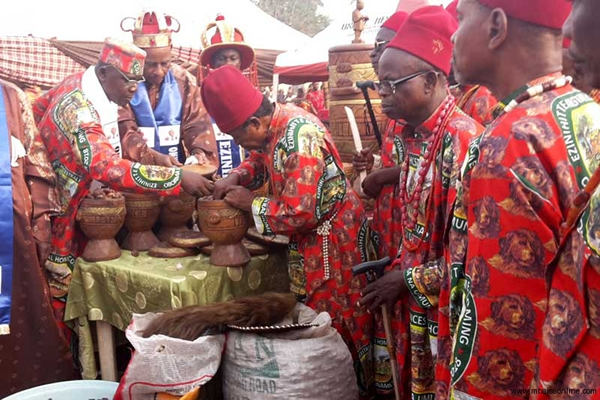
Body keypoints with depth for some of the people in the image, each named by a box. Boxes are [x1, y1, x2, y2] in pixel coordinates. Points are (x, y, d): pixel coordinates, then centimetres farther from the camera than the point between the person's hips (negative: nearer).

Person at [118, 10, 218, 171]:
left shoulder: (183, 80, 7)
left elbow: (198, 123, 5)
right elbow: (123, 131, -10)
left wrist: (199, 151, -16)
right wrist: (154, 157, -26)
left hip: (178, 169, 2)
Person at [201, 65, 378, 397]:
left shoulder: (300, 139, -29)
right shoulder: (275, 124, -1)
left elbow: (300, 213, -31)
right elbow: (261, 159, 18)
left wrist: (250, 203, -17)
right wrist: (236, 177, -3)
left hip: (332, 242, -9)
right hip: (309, 239, 9)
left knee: (335, 326, 4)